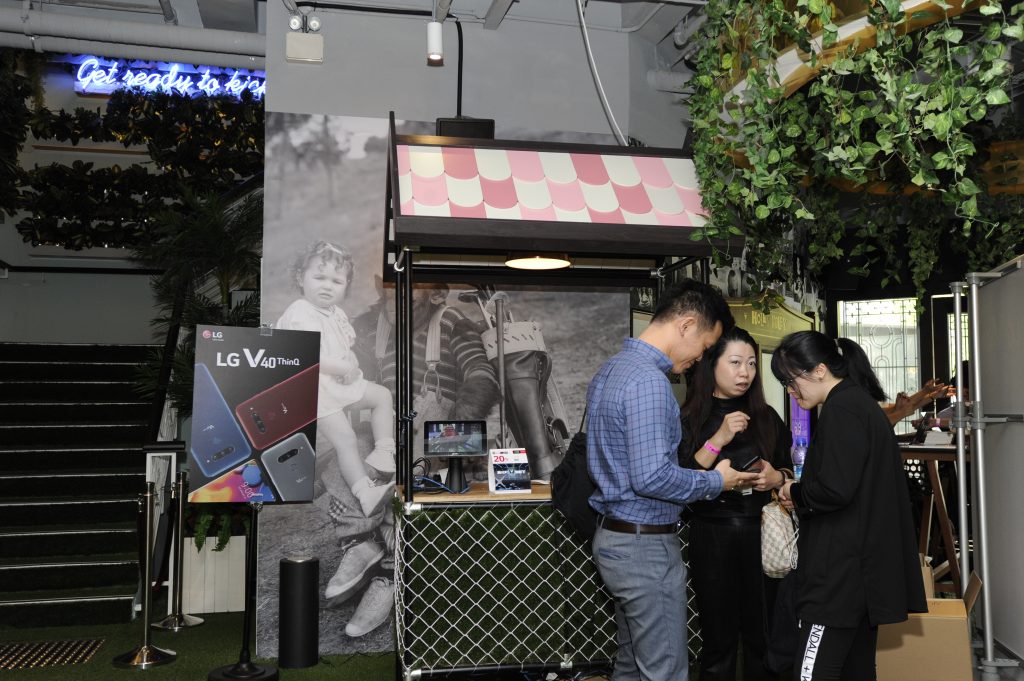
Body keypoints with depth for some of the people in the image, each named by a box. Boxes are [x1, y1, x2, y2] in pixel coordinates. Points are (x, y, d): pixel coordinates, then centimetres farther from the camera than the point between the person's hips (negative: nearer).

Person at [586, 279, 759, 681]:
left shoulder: (611, 369, 10)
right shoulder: (648, 380, -21)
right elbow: (651, 478, -26)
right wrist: (716, 481, -11)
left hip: (614, 536, 10)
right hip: (646, 545, -10)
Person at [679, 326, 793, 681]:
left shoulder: (766, 417, 6)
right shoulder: (689, 420, -4)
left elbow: (789, 471, 16)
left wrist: (777, 478, -7)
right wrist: (718, 439, -20)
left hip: (762, 534, 3)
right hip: (712, 538, -2)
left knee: (762, 636, 10)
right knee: (718, 640, 7)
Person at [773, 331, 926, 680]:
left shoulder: (841, 409, -15)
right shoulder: (863, 403, 16)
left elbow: (834, 489, -24)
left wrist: (796, 493, -5)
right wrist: (802, 492, 9)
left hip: (841, 573, -11)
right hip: (863, 568, 11)